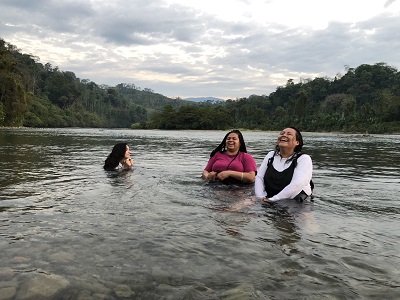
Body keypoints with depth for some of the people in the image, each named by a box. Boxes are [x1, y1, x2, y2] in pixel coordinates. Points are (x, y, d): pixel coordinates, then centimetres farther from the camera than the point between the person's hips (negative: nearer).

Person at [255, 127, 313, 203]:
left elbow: (296, 185, -19)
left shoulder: (304, 159, -6)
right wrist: (261, 197, -11)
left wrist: (272, 199, -23)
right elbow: (259, 177, 6)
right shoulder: (271, 155, 11)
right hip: (269, 205, 3)